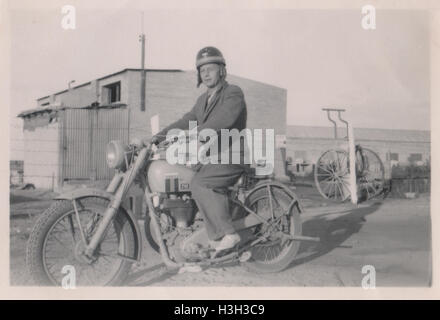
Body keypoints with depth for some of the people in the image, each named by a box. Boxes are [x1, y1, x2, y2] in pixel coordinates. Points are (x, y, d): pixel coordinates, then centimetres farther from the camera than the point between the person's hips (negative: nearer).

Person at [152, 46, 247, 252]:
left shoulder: (233, 93, -8)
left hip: (230, 157, -9)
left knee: (199, 184, -29)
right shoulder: (203, 100, 20)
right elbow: (186, 121, 16)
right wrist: (160, 136, 1)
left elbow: (221, 121, -25)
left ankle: (227, 235, -24)